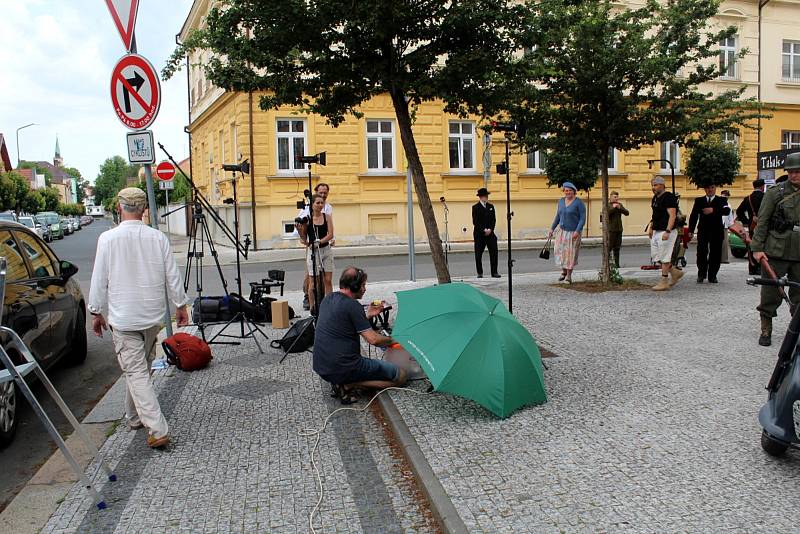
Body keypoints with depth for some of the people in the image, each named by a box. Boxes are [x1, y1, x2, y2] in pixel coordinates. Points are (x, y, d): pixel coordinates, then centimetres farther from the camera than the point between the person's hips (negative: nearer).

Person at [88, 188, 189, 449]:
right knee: (141, 368, 20)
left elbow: (99, 280, -5)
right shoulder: (158, 237, -4)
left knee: (136, 372, -2)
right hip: (152, 316, 4)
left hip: (122, 318, -3)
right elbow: (172, 276, 1)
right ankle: (135, 417, 36)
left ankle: (157, 430, -9)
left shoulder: (108, 238, -10)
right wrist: (180, 305, 13)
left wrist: (96, 312, 7)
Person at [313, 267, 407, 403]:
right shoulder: (352, 305, -14)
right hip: (342, 368, -9)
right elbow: (373, 339, -15)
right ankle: (348, 385, -10)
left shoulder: (327, 299, 11)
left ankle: (341, 381, 10)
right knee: (400, 375, -4)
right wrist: (391, 340, 5)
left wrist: (368, 315, 20)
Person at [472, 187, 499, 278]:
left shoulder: (490, 206, 11)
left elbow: (493, 220, 8)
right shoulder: (475, 207, -3)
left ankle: (494, 272, 5)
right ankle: (480, 273, 10)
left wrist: (490, 229, -7)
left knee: (494, 252, -1)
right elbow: (475, 222, -8)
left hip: (490, 233, 4)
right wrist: (484, 230, -14)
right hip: (479, 234, -4)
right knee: (478, 254, 0)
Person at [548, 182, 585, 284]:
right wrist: (552, 229, 9)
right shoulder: (561, 201, 7)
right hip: (562, 230, 5)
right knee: (559, 250, -6)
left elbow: (583, 219, -12)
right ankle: (564, 271, 16)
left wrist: (577, 231, -22)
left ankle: (569, 276, 9)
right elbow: (558, 216, 15)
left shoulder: (579, 202, -10)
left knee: (571, 253, -1)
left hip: (574, 232, -5)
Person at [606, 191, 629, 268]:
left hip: (619, 229, 5)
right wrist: (613, 207, -15)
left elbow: (627, 213, 5)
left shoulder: (620, 205, 14)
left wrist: (620, 208, -9)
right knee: (609, 246, -8)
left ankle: (617, 263, 11)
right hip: (611, 229, -5)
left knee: (617, 247, 7)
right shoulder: (607, 205, 0)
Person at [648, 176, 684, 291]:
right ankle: (676, 272, 25)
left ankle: (664, 282, 2)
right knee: (655, 255, 11)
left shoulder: (669, 197, -14)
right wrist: (651, 228, 21)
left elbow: (672, 216, -21)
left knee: (664, 257, -5)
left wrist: (667, 231, -28)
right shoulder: (655, 198, 15)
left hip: (665, 232, -10)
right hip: (656, 232, 10)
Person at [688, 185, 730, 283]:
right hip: (703, 231, 1)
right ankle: (701, 274, 5)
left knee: (715, 254, 0)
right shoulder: (699, 200, 12)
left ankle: (712, 276, 9)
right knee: (701, 253, -6)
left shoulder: (721, 200, 8)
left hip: (716, 231, -1)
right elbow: (693, 216, 9)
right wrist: (691, 230, 2)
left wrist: (713, 210, -23)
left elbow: (727, 211, -10)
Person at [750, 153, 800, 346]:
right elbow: (762, 222, -3)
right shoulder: (775, 192, -2)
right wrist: (757, 248, -8)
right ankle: (766, 330, 13)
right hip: (776, 252, -3)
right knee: (770, 292, 2)